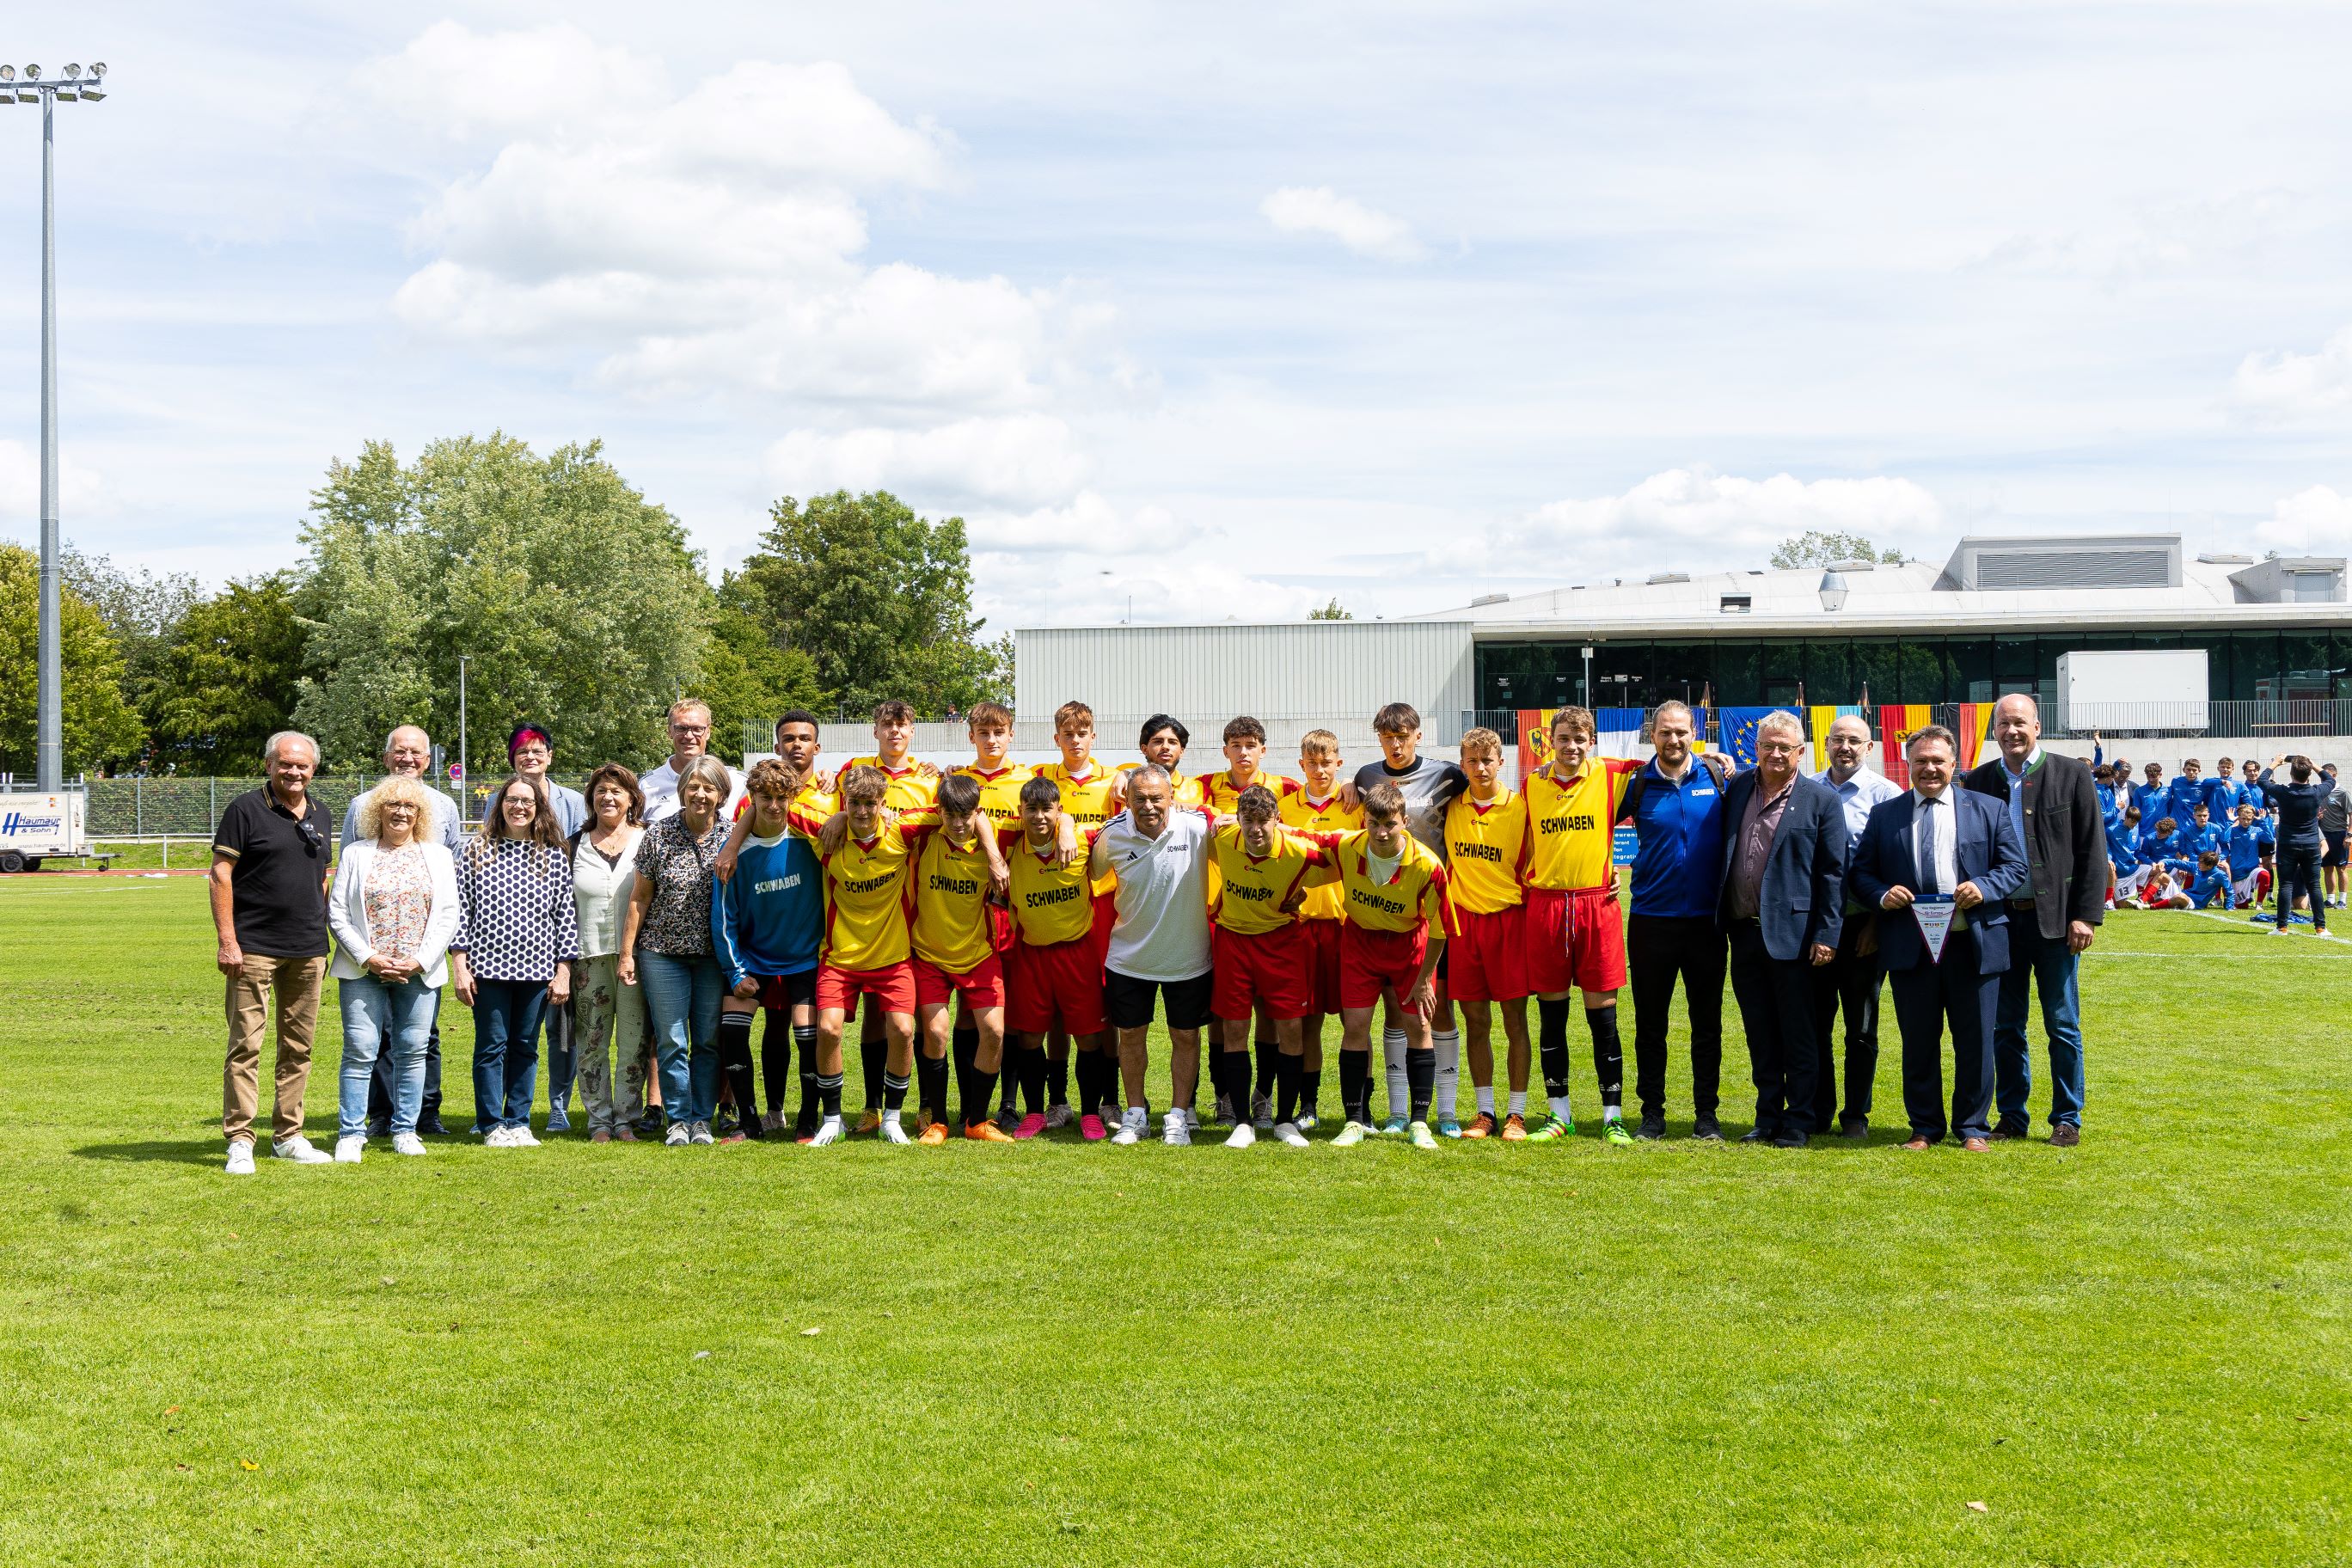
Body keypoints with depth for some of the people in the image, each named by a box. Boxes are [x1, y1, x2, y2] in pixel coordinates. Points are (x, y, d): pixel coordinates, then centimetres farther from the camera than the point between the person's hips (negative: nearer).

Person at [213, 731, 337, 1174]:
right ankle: (240, 1140, -2)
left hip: (308, 951, 6)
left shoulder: (319, 815, 14)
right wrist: (226, 939, -15)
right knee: (246, 1044, -6)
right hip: (254, 949, -6)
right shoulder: (246, 809, -5)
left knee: (298, 1047, 10)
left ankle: (288, 1136, 18)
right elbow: (220, 874, -8)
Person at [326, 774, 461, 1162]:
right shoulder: (356, 854, 7)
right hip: (363, 971, -1)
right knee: (360, 1052, -6)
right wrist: (368, 958, -9)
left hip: (419, 972, 1)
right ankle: (351, 1134, 0)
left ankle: (406, 1130, 13)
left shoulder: (438, 856, 10)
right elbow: (337, 914, 2)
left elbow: (448, 915, 4)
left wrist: (420, 961, -8)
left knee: (413, 1052, 3)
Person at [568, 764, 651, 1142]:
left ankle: (627, 1119, 8)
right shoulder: (575, 845, 11)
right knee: (591, 1041, 3)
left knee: (633, 1039, -1)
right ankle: (599, 1120, 11)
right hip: (588, 955, 2)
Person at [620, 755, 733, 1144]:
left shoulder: (732, 838, -1)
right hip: (663, 951, -1)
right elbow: (639, 897, 0)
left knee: (709, 1040, 4)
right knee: (671, 1041, 1)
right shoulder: (659, 835, -4)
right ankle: (678, 1118, 11)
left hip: (714, 953, 1)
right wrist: (627, 952, -2)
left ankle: (702, 1119, 14)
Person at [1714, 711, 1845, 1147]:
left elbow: (1833, 873, -4)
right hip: (1744, 932, 4)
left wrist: (1826, 935, -9)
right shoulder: (1738, 788, 8)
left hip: (1790, 935, -4)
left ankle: (1798, 1122, 11)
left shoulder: (1821, 799, -3)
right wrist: (1723, 921, 7)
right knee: (1760, 1035, 11)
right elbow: (1723, 853, 15)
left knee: (1798, 1036, 3)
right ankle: (1768, 1117, 20)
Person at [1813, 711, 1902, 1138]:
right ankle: (1818, 1112, 15)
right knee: (1815, 1023, 6)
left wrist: (1877, 923, -10)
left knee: (1861, 1028, 6)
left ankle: (1856, 1115, 14)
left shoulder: (1884, 794, -3)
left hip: (1862, 926, -3)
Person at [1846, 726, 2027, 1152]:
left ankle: (1973, 1128, 15)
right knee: (1918, 1042, 7)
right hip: (1910, 946, 1)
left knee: (1975, 1041, 4)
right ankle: (1925, 1127, 17)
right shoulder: (1884, 815, 10)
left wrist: (1984, 887, -13)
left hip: (1974, 945, -1)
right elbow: (1860, 871, 10)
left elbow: (2015, 866, 6)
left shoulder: (1988, 810, 8)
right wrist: (1882, 895, -10)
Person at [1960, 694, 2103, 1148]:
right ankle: (2012, 1116, 17)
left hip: (2054, 918, -3)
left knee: (2063, 1025, 3)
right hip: (1999, 918, 3)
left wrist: (2086, 916, -9)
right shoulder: (1979, 781, 6)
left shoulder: (2072, 775, -1)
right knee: (2005, 1026, 8)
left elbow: (2092, 850, -3)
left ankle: (2067, 1119, 13)